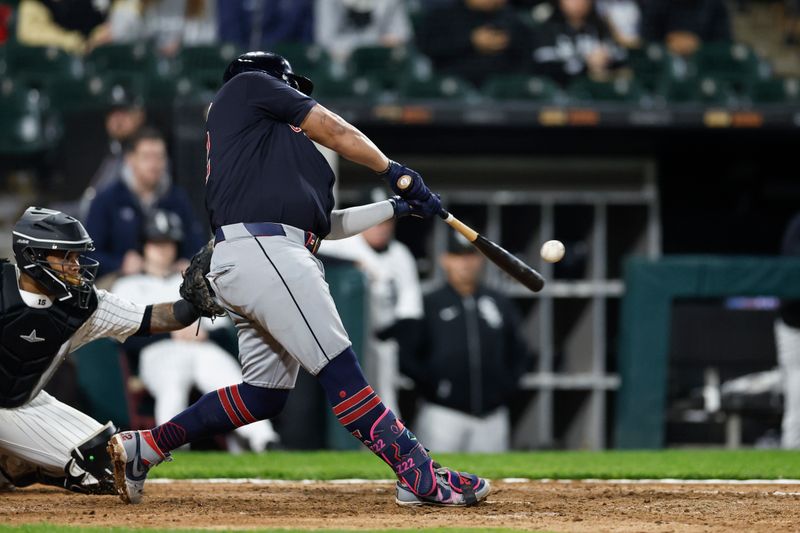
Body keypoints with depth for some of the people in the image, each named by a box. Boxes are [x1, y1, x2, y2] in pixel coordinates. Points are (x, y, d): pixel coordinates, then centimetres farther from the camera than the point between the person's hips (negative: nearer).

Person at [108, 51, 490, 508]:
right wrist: (394, 171, 18)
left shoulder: (259, 145, 34)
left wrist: (396, 208, 32)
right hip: (263, 250, -10)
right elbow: (334, 131, 9)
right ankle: (420, 477, -23)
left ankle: (144, 447, 14)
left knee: (264, 395, 11)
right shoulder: (251, 85, 13)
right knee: (340, 370, -16)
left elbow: (327, 223, 31)